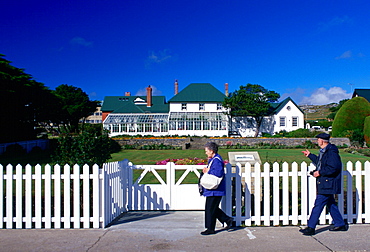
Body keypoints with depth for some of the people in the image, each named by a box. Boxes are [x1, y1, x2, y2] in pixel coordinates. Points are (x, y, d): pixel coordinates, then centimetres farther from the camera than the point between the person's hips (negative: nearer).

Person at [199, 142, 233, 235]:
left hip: (214, 191, -11)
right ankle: (228, 220, 25)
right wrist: (207, 170, 3)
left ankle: (210, 229, 10)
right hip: (212, 190, 11)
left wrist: (208, 171, -16)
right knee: (213, 209, 17)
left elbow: (219, 173, -28)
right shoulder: (212, 159, 16)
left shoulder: (216, 160, -18)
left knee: (210, 209, -1)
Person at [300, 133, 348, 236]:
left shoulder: (331, 152, -18)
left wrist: (320, 172, -19)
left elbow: (334, 168, -24)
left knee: (318, 205, -8)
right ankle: (340, 224, 28)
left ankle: (310, 227, -3)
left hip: (327, 184, -10)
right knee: (331, 204, 17)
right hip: (326, 184, 10)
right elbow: (319, 162, 28)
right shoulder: (324, 151, 13)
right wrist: (310, 155, 31)